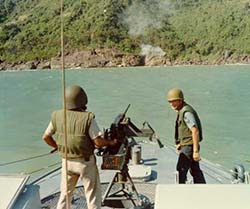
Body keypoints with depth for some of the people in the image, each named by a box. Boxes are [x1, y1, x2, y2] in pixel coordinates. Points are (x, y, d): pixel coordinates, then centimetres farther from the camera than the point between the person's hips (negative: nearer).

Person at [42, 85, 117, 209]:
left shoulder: (57, 116, -5)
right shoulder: (88, 118, -19)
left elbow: (46, 137, 4)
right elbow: (98, 142, -20)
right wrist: (110, 142, -1)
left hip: (66, 161, 4)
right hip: (86, 162, -4)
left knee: (65, 194, 21)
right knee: (93, 195, 11)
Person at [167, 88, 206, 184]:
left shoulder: (186, 112, -19)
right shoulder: (181, 111, 12)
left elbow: (195, 131, -25)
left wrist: (196, 151, -27)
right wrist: (180, 143, 18)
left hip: (188, 146, -10)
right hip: (186, 145, 10)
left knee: (181, 171, -5)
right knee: (195, 171, 18)